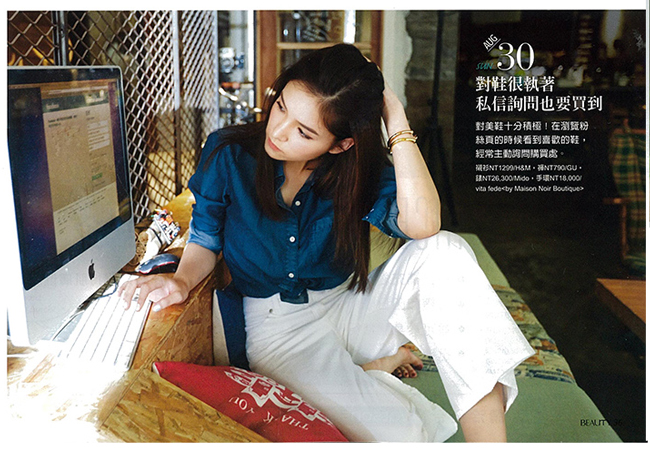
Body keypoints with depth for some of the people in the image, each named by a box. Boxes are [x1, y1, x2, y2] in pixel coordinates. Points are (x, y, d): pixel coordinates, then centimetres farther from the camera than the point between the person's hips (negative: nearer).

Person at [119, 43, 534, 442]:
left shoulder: (360, 170, -10)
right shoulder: (228, 154, -11)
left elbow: (422, 224, -29)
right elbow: (205, 240, 3)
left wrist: (397, 123, -27)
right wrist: (182, 281, -19)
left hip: (345, 305, 3)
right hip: (277, 326, -2)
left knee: (445, 251, -28)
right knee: (399, 434, -27)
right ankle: (379, 364, 9)